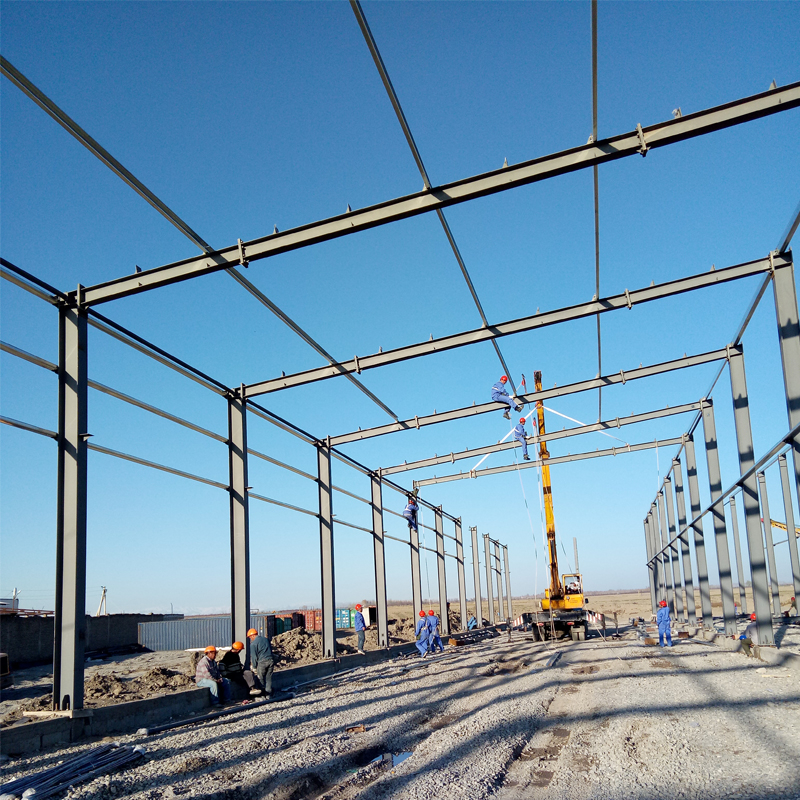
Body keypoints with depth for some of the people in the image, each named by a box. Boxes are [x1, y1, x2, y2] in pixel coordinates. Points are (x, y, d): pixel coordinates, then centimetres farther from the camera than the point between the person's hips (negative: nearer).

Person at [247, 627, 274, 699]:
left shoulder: (253, 644, -5)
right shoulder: (266, 639, 14)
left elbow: (254, 657, -5)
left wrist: (254, 667, 4)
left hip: (262, 662, -6)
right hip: (271, 661, 6)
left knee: (261, 679, 8)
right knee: (269, 678, 12)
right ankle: (269, 694, 14)